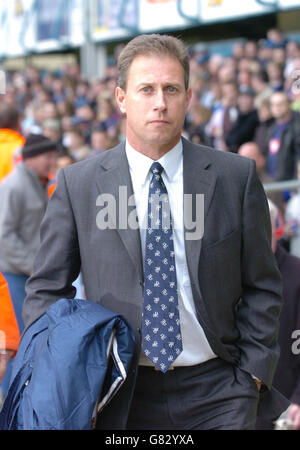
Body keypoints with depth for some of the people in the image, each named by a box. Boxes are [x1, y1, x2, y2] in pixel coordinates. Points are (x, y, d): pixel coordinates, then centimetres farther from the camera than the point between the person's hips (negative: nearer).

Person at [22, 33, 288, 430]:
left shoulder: (237, 176, 1)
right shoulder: (77, 184, 0)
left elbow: (262, 289, 6)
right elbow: (46, 290, 4)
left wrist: (251, 376, -1)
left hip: (217, 392, 0)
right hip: (123, 395, 0)